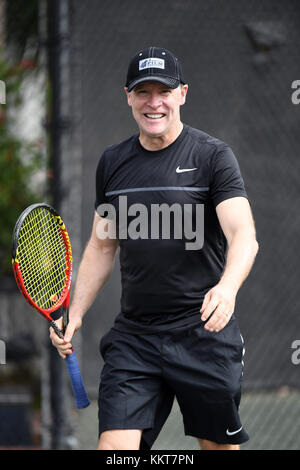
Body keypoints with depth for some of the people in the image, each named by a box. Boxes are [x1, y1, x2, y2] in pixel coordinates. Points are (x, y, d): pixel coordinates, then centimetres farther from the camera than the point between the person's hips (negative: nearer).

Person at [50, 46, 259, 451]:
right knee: (114, 444, -10)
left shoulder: (212, 155, -5)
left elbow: (244, 235, -17)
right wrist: (75, 315, 9)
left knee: (220, 446, 7)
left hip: (204, 331, -3)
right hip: (132, 337, 3)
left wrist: (227, 288, -37)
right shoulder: (112, 162, 10)